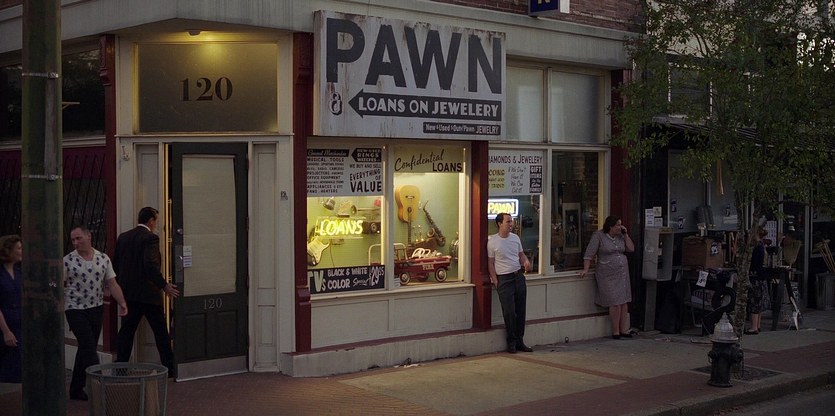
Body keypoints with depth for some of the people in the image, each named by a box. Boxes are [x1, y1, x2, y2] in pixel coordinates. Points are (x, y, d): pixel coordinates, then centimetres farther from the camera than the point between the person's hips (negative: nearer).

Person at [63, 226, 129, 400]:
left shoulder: (103, 259, 3)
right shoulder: (67, 261, -6)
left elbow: (112, 284, 4)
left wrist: (122, 303, -6)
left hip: (96, 309, 4)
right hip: (75, 310, -4)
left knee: (86, 349, 10)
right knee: (89, 348, -10)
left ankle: (76, 389, 21)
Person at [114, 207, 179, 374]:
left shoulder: (123, 237, 9)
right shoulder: (150, 238, -13)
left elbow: (115, 264, 12)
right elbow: (151, 264, -24)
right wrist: (164, 285, -19)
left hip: (128, 292, 6)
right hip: (148, 293, -6)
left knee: (127, 330, 9)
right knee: (160, 331, 4)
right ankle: (169, 368, 9)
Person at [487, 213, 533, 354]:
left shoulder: (515, 238, 9)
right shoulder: (492, 241, -6)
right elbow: (490, 263, -4)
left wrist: (526, 261, -3)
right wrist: (495, 281, -11)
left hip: (519, 275, 5)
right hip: (504, 278, -5)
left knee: (520, 310, 7)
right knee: (509, 312, -7)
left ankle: (519, 341, 16)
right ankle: (511, 342, 6)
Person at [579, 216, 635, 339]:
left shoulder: (620, 236, 12)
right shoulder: (598, 236, -7)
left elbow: (631, 249, 10)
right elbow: (589, 254, -10)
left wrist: (625, 235, 2)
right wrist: (585, 269, -16)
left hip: (623, 274, 6)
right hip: (608, 276, -6)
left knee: (624, 303, 4)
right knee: (615, 304, -9)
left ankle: (623, 330, 12)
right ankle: (615, 332, 0)